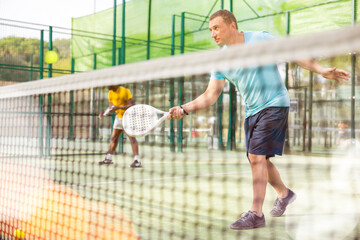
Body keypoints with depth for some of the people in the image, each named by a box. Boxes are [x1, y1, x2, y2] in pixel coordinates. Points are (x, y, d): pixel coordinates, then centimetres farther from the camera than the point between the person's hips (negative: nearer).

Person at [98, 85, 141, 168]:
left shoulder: (125, 91, -18)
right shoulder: (110, 93, 5)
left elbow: (132, 105, -22)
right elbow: (111, 107, 11)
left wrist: (118, 107, -29)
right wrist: (104, 112, -9)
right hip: (119, 117, 7)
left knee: (132, 138, -15)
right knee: (114, 137, 11)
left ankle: (137, 161, -18)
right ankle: (108, 159, 21)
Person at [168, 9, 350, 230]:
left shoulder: (261, 39, -12)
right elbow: (211, 94, -3)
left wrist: (322, 70, -12)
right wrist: (184, 109, -16)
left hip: (274, 105, -6)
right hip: (252, 111, 6)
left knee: (257, 156, -16)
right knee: (258, 159, 12)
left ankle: (256, 214, -9)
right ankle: (284, 193, 38)